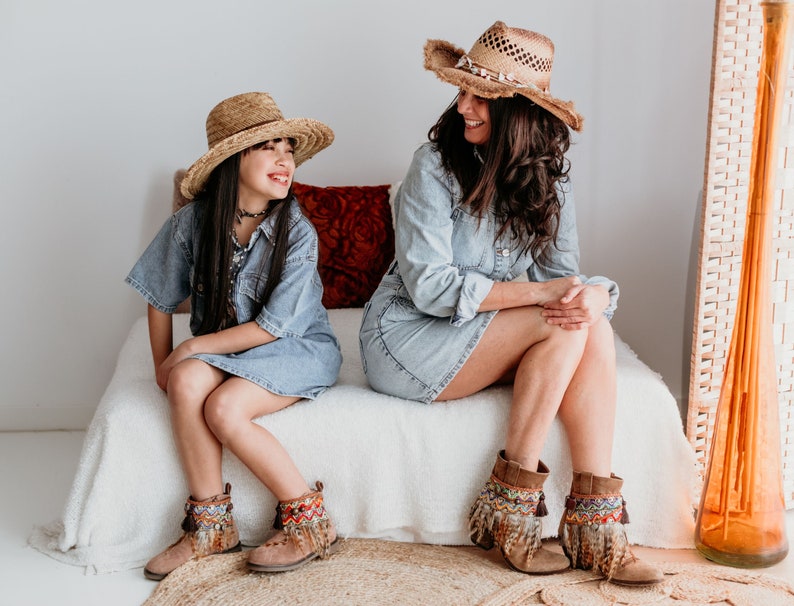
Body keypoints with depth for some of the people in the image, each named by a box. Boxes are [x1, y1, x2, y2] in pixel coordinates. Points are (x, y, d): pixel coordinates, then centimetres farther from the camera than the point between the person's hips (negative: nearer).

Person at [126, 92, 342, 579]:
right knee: (187, 381, -29)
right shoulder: (195, 220, -8)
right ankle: (211, 526, -15)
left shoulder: (297, 232, -16)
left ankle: (309, 521, -12)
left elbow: (272, 326, -17)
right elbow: (161, 299, 5)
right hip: (219, 349, 4)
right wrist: (165, 366, 1)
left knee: (223, 409, -28)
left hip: (297, 347, -3)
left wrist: (193, 347, -16)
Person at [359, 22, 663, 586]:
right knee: (564, 326, -25)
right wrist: (540, 292, -28)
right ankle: (507, 511, -18)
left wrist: (593, 293, -27)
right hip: (406, 336, -5)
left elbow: (562, 271, -1)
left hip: (477, 333, 6)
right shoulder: (435, 165, -13)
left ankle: (593, 526, -24)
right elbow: (429, 287, -21)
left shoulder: (548, 180, 4)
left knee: (595, 329, -22)